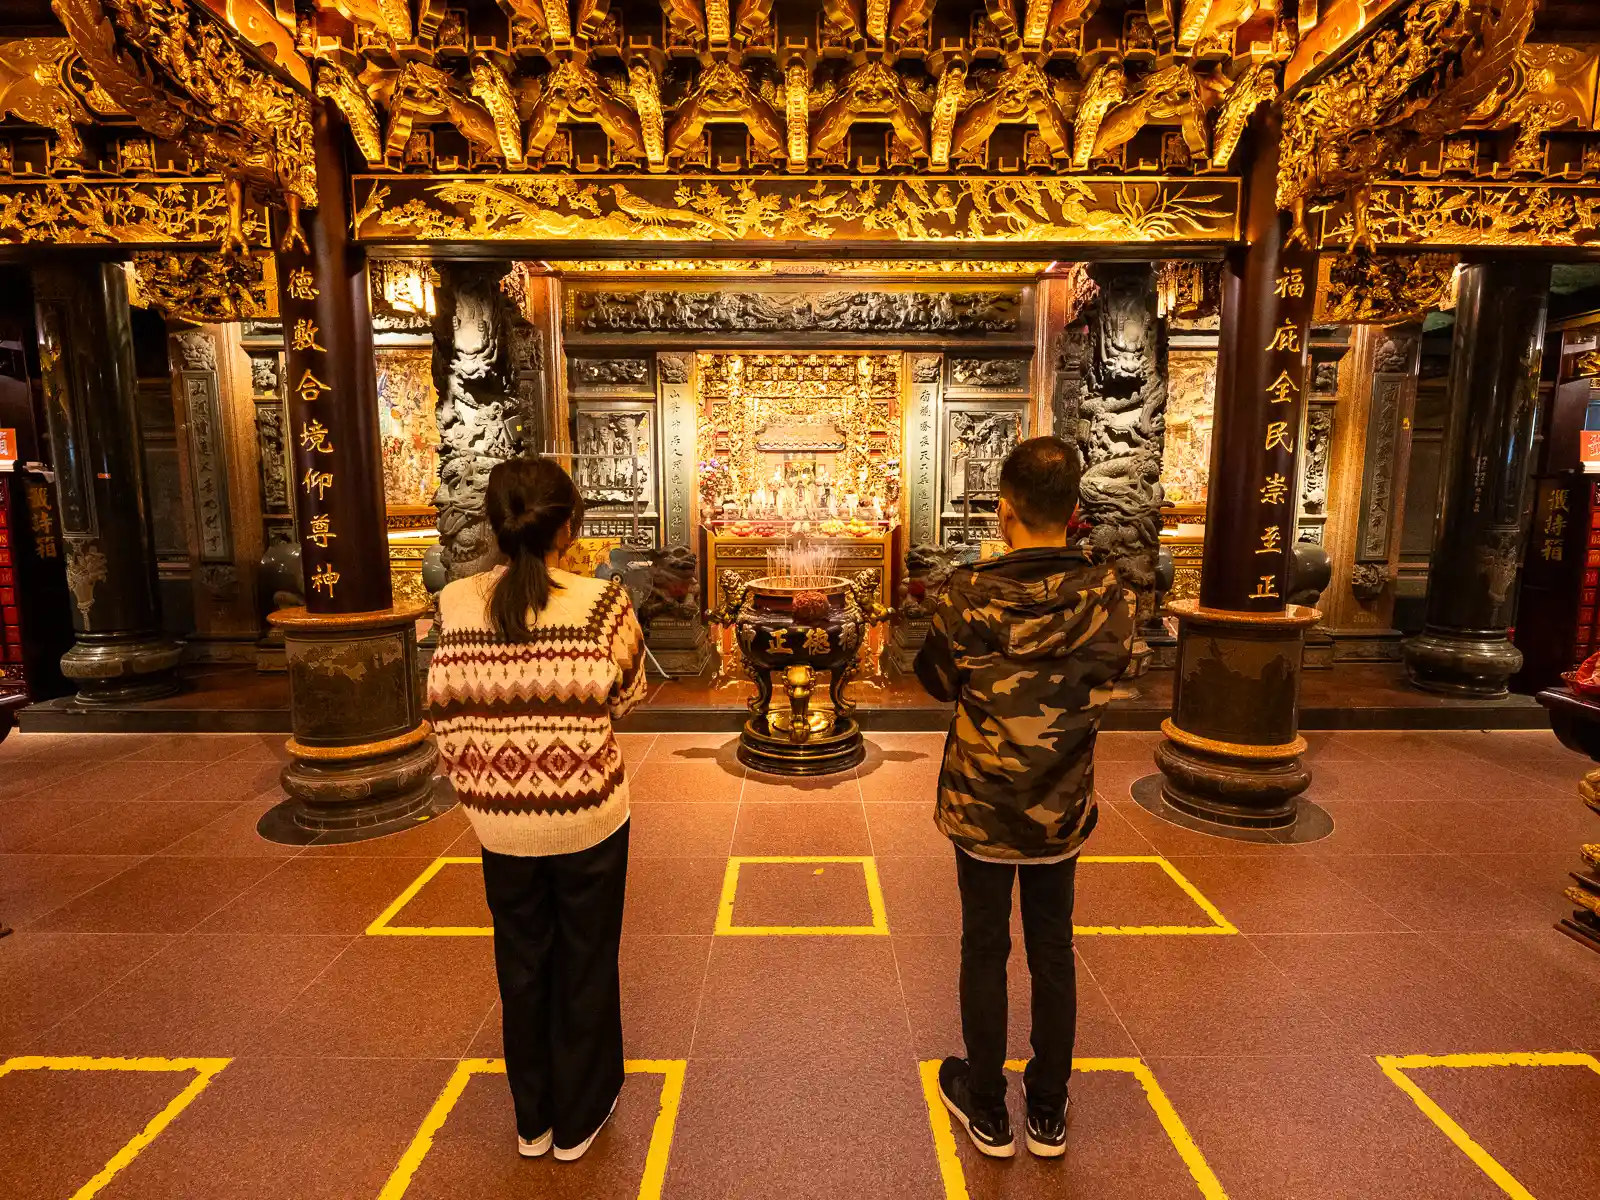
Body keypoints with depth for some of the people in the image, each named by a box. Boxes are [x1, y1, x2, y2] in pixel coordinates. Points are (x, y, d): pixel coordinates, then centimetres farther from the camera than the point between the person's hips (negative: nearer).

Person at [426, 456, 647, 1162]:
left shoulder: (455, 603, -9)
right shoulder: (601, 601, -17)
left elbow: (447, 712, -6)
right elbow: (627, 694, -5)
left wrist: (475, 784, 8)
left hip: (500, 823, 3)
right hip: (588, 818, -2)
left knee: (521, 964, 23)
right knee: (585, 965, 19)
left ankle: (532, 1120, 43)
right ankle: (579, 1119, 39)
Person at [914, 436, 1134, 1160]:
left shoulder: (966, 596, -21)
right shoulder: (1108, 597, -13)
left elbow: (935, 682, -3)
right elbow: (1107, 679, 4)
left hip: (980, 808, -2)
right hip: (1063, 812, 2)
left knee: (985, 952, 16)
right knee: (1053, 954, 19)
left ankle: (987, 1111, 35)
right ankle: (1048, 1113, 38)